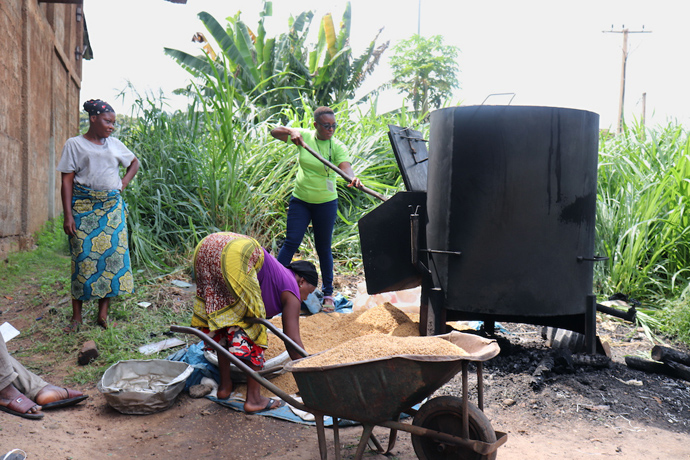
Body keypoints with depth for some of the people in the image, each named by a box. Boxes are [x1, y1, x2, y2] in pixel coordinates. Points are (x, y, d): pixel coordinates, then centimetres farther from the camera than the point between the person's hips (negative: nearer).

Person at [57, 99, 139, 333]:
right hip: (84, 208, -3)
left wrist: (124, 183, 12)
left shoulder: (115, 144, 13)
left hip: (112, 207, 3)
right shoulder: (74, 144, 3)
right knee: (83, 257, -5)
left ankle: (103, 313, 5)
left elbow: (134, 162, 30)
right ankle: (76, 315, 4)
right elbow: (67, 181, -1)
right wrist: (68, 215, -9)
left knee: (113, 254, -3)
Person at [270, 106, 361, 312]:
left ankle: (328, 293, 19)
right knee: (291, 242, -4)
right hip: (300, 200, 1)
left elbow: (346, 167, -25)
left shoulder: (338, 146, -8)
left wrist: (353, 178, -48)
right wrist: (292, 132, -22)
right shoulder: (304, 136, -2)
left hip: (326, 203, -1)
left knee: (324, 248, 7)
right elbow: (274, 132, -2)